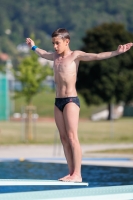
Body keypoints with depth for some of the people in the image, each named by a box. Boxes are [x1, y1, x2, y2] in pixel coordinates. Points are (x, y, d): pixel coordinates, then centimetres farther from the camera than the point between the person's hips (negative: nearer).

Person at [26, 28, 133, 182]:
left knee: (72, 137, -12)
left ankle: (77, 174, -14)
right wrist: (33, 47, 56)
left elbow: (96, 56, -17)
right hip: (58, 101, 7)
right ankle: (71, 172, 5)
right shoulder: (55, 56, 15)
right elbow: (43, 54, 38)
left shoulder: (75, 55, -4)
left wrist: (116, 52, -30)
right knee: (64, 138, 3)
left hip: (71, 100, -7)